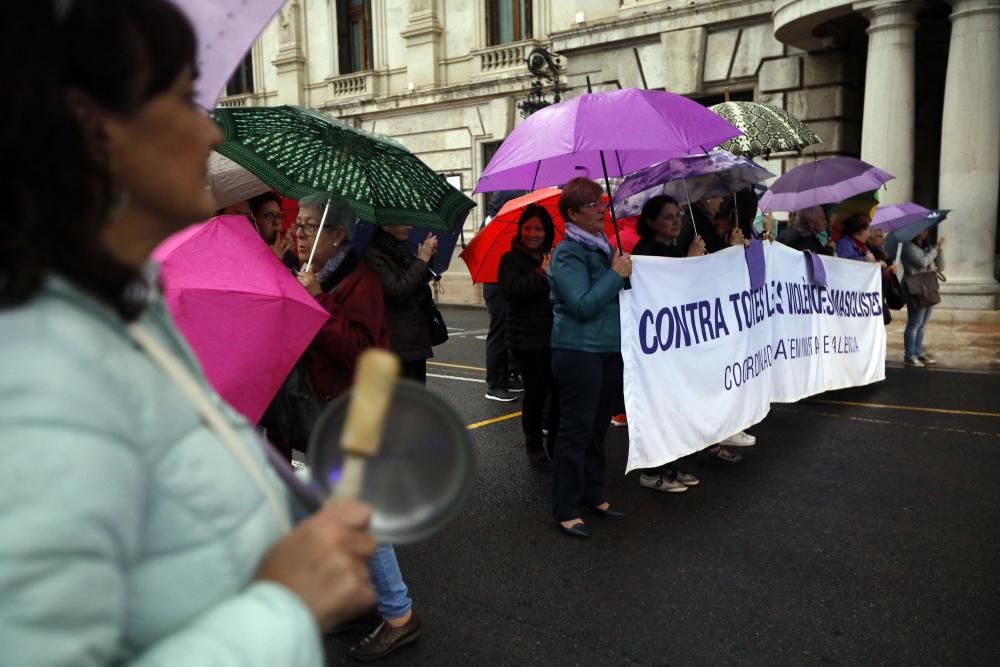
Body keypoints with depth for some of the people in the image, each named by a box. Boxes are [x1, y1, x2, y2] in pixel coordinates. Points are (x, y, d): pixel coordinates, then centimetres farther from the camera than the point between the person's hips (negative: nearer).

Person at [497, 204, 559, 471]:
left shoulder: (555, 258, 13)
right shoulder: (512, 260, -2)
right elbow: (512, 290, -21)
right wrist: (542, 274, -17)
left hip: (557, 337, 4)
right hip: (529, 340, -4)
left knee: (559, 390, 4)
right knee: (536, 392, 2)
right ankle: (534, 446, 19)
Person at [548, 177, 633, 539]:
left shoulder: (603, 247, 14)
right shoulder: (568, 253, -12)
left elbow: (619, 295, 23)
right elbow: (582, 305, -21)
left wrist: (625, 272, 6)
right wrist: (616, 274, -15)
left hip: (609, 350, 8)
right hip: (578, 352, -8)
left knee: (597, 428, 15)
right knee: (576, 430, -4)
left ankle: (592, 495, 28)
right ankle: (565, 510, 5)